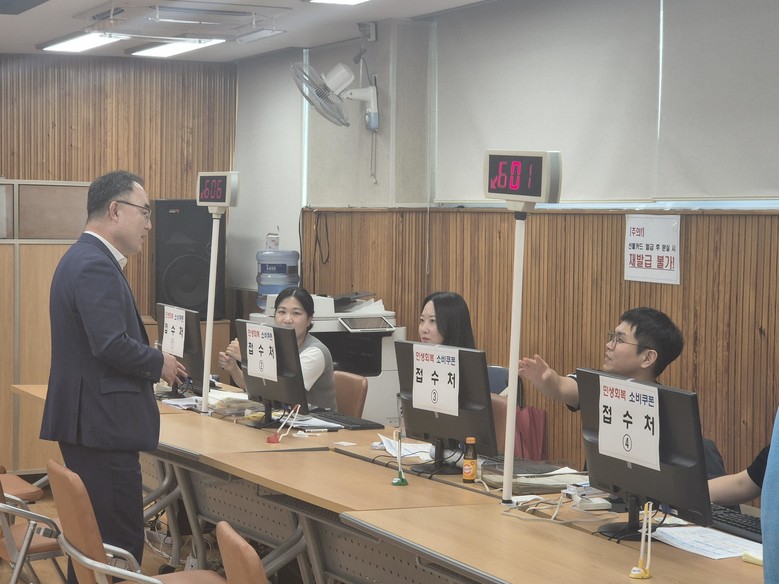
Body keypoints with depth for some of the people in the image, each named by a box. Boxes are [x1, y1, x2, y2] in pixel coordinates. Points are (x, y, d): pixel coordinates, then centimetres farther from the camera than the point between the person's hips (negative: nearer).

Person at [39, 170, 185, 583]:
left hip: (88, 422, 11)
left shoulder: (86, 258, 16)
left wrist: (150, 363, 12)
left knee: (95, 537, 14)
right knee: (121, 544, -8)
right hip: (102, 424, -11)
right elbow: (112, 345, -25)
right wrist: (159, 363, -9)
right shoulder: (96, 266, -17)